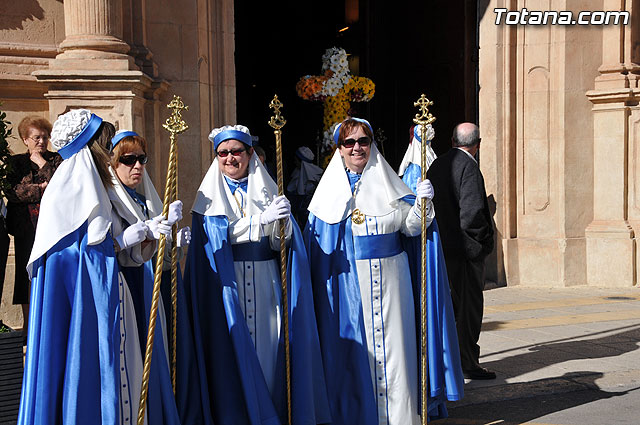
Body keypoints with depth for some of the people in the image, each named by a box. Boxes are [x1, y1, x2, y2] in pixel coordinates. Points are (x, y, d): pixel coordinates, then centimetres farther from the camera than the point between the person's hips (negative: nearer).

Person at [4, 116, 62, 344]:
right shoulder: (17, 162, 12)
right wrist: (41, 190, -9)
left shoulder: (57, 160, 11)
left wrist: (42, 163, -5)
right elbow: (11, 191, -3)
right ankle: (28, 325, 9)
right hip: (26, 226, 1)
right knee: (27, 273, 2)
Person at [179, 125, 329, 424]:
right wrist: (262, 219, -21)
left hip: (265, 284, 2)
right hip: (227, 286, -2)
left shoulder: (266, 189, 11)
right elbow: (218, 234, -12)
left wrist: (283, 221, -20)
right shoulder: (210, 194, 5)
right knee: (234, 349, -4)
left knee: (268, 345, -1)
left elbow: (279, 242, 2)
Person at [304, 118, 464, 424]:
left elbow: (410, 226, 2)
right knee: (354, 348, 3)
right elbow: (315, 239, 7)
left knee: (392, 344, 1)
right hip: (347, 282, 0)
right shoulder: (330, 186, 6)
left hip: (388, 279, 1)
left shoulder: (387, 183, 7)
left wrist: (421, 202, -14)